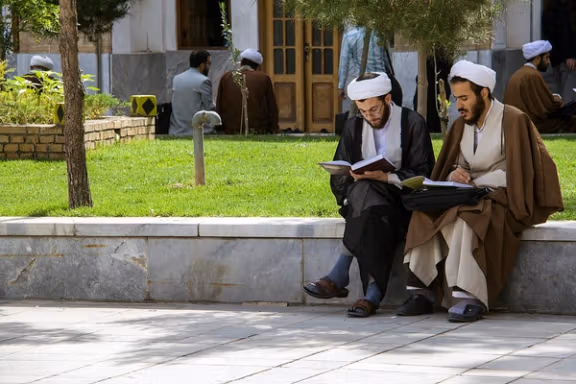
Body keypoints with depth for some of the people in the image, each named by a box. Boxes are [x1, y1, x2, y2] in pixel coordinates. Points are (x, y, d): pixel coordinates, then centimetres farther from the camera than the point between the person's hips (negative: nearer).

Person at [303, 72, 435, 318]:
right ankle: (373, 294, -43)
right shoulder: (353, 127, 14)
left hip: (401, 200, -3)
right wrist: (353, 178, -12)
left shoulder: (412, 124, 1)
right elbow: (338, 178, 12)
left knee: (364, 191, -36)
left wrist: (385, 177, -22)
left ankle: (339, 276, -39)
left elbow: (421, 175, -7)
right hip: (361, 197, 3)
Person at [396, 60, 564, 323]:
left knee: (466, 216, -37)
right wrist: (455, 175, -9)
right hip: (469, 197, 7)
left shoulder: (514, 121, -6)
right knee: (426, 214, -21)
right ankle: (422, 292, -26)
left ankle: (470, 298, -39)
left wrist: (473, 182, -18)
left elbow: (513, 174, -12)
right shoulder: (461, 125, 15)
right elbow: (454, 167, 16)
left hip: (503, 199, -6)